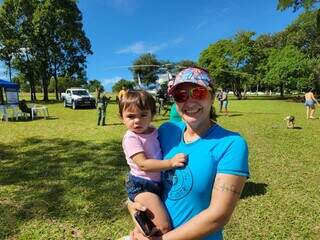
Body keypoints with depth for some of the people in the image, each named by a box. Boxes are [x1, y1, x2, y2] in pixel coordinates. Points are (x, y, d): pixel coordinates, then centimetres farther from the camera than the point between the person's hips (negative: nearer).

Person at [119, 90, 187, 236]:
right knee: (164, 228, -17)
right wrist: (171, 163, -31)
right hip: (141, 185, -8)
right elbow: (143, 164, -27)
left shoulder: (154, 131, 3)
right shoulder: (131, 138, -18)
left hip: (158, 182, 8)